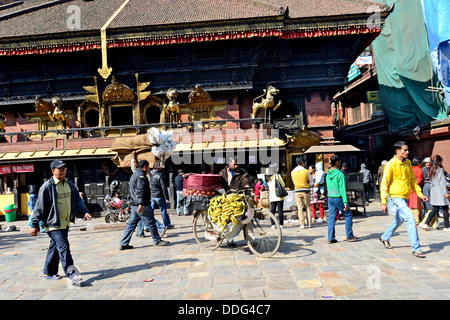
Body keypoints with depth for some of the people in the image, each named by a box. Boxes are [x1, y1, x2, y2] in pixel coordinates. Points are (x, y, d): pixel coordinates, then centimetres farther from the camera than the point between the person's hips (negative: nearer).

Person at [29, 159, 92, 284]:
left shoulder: (69, 184, 8)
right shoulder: (47, 187, -12)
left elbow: (77, 200, 14)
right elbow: (39, 206, -9)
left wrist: (85, 212, 1)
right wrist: (34, 225, -7)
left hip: (65, 223, 7)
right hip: (54, 224, -7)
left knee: (55, 247, 17)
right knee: (63, 247, -11)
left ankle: (49, 272, 31)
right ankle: (72, 274, -9)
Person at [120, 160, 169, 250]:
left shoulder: (134, 174, 21)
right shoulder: (141, 175, -12)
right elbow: (140, 190, -23)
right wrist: (141, 203, -28)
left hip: (134, 204, 10)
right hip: (143, 205, -10)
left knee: (131, 223, 10)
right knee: (151, 223, 0)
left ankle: (124, 244, 10)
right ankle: (157, 241, 10)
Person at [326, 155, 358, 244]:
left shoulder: (328, 174, 7)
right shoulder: (340, 174, -14)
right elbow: (342, 189, -16)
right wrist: (345, 202, -16)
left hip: (330, 198, 6)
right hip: (339, 198, -6)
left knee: (331, 218, 7)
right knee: (348, 215, 10)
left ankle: (331, 238, 8)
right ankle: (349, 236, 14)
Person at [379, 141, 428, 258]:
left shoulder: (408, 163, 8)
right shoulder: (391, 164, -14)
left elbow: (413, 180, 18)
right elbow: (384, 184, -13)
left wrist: (420, 194, 9)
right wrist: (384, 202, -15)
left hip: (405, 197, 8)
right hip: (396, 197, -8)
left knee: (399, 220, 20)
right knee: (410, 219, -16)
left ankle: (385, 237, 40)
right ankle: (416, 248, -9)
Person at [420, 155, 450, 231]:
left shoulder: (430, 170, 10)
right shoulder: (440, 170, -11)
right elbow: (442, 182, -14)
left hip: (433, 191, 7)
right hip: (440, 191, -7)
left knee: (435, 209, 11)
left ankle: (426, 224, -1)